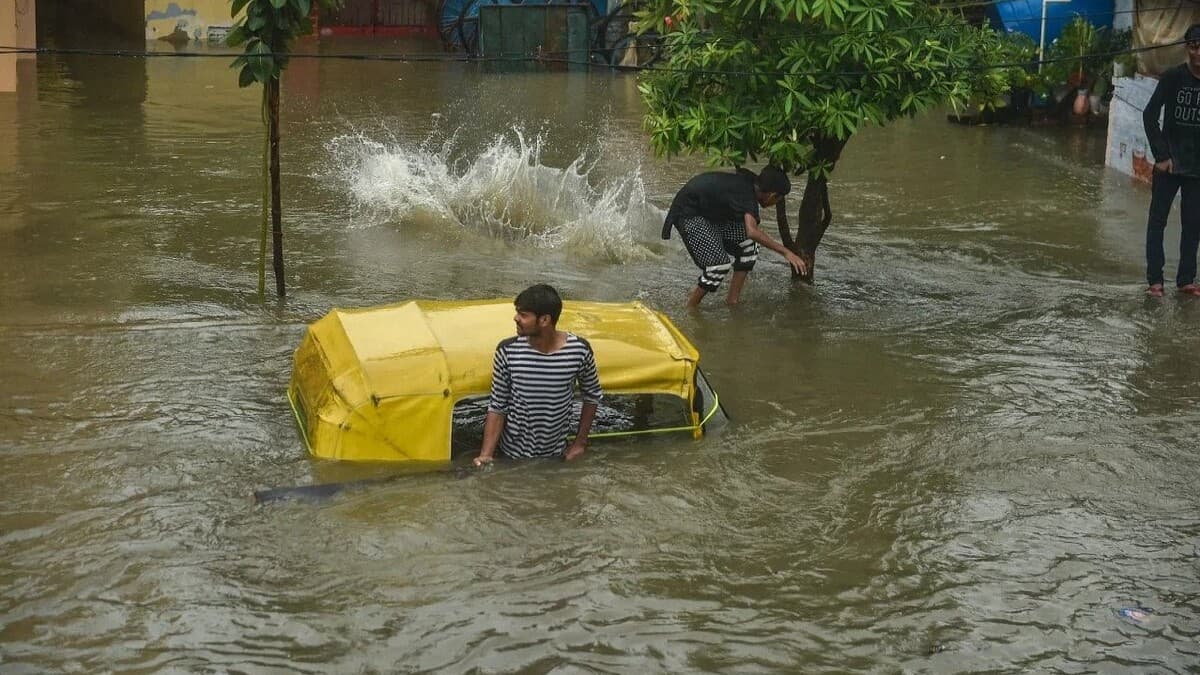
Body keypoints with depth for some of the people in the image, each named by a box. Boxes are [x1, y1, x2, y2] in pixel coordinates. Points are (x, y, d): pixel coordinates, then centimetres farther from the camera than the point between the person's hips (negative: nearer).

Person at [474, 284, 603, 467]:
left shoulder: (579, 350, -18)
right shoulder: (508, 351, -18)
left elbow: (592, 395, 1)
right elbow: (497, 407, -9)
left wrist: (580, 442, 1)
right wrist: (486, 454, -17)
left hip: (555, 457, 0)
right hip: (511, 455, 0)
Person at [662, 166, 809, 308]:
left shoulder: (749, 182, -1)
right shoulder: (746, 194, -30)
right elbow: (752, 231, -47)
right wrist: (785, 252, -46)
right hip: (689, 214, -10)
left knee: (749, 245, 2)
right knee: (719, 263, -22)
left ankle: (733, 299, 9)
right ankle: (690, 310, -5)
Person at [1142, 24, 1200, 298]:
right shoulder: (1173, 77, -9)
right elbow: (1149, 115, -8)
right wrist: (1161, 156, -11)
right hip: (1169, 163, -2)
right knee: (1158, 221, 3)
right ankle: (1155, 280, 8)